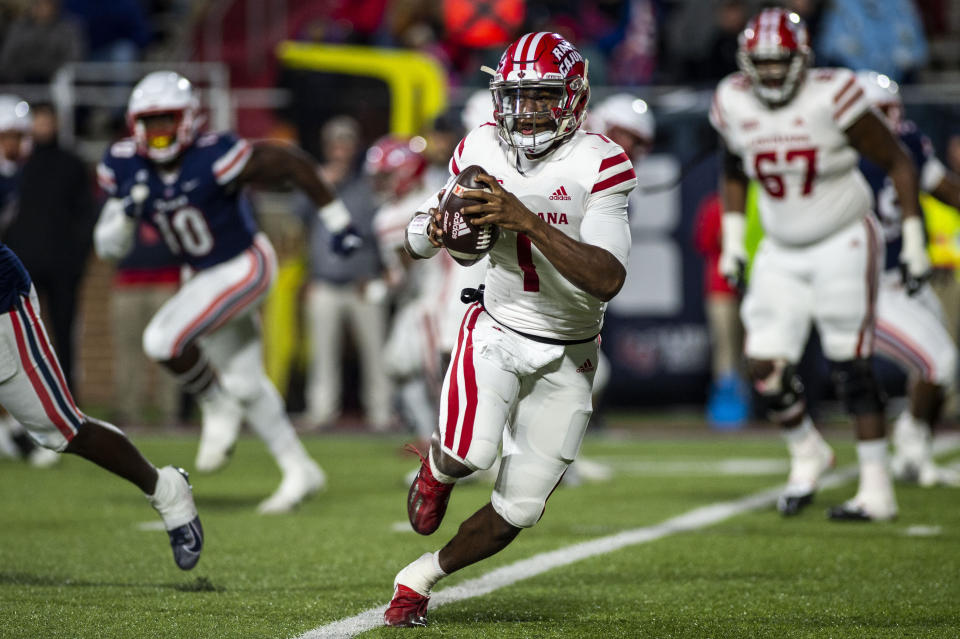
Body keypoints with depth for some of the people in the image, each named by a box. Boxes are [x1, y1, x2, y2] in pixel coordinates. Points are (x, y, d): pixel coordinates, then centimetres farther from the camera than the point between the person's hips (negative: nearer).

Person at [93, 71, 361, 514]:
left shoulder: (213, 158, -25)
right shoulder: (125, 167, -8)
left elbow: (289, 162, -17)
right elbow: (108, 248, -2)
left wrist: (335, 217, -12)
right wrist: (126, 212, -23)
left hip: (246, 267, -7)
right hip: (204, 277, 7)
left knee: (164, 340, -23)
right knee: (244, 384, 12)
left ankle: (218, 408, 3)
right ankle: (300, 472, 26)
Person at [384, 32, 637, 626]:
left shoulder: (599, 165, -17)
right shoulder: (483, 148, -6)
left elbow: (608, 280, -28)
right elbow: (419, 237, 7)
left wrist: (527, 221, -36)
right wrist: (435, 228, -19)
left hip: (567, 356, 0)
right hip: (496, 331, 1)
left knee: (518, 510, 0)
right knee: (470, 453, -28)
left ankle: (420, 578, 24)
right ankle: (436, 472, 10)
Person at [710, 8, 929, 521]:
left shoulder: (831, 98, -18)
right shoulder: (734, 105, -3)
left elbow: (897, 162, -9)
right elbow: (733, 174, 17)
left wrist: (913, 241, -10)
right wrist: (732, 243, 12)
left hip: (843, 243, -5)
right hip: (782, 252, 5)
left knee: (851, 367, -8)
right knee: (765, 369, -4)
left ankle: (877, 491, -1)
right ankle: (807, 453, 26)